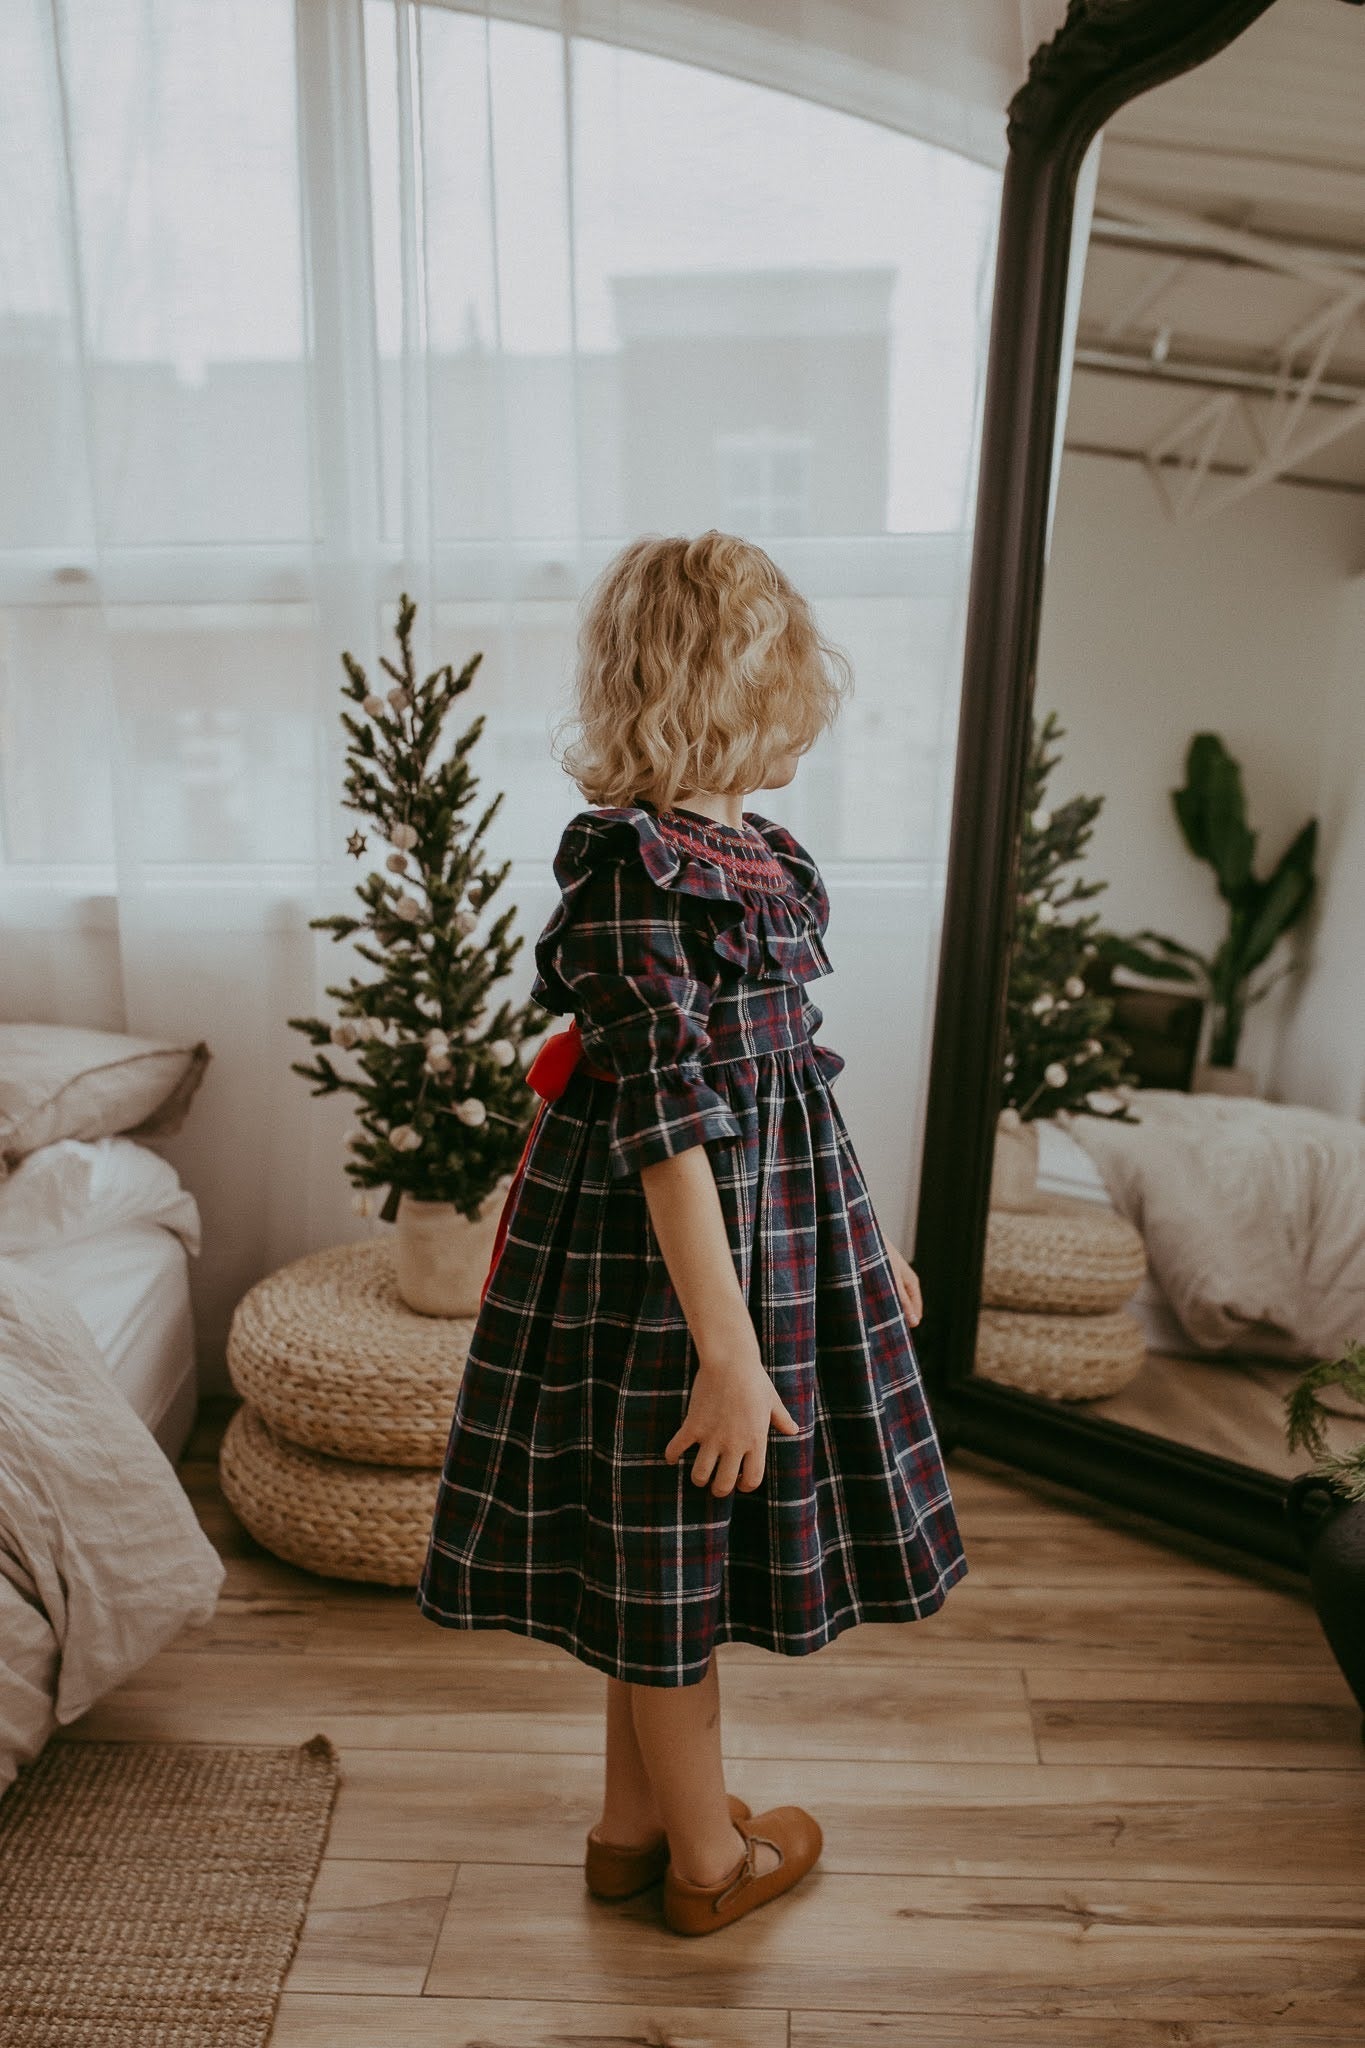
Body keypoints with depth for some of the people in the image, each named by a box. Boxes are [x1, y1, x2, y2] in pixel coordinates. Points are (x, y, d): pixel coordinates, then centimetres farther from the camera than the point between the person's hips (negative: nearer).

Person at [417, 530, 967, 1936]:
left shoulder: (756, 855, 5)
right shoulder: (636, 871, -22)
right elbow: (665, 1122, -24)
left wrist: (866, 1240, 19)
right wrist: (728, 1348, -22)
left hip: (774, 1224, 9)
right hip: (662, 1252, -9)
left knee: (660, 1551, 22)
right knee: (668, 1555, 12)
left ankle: (635, 1819, 43)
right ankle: (710, 1858, 36)